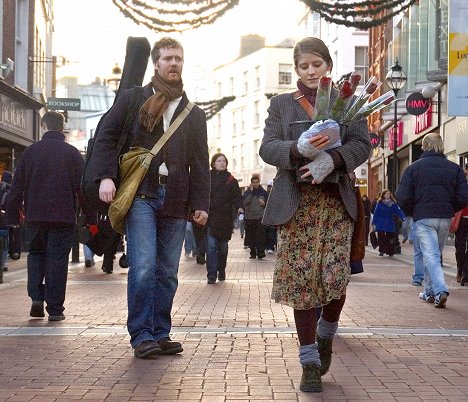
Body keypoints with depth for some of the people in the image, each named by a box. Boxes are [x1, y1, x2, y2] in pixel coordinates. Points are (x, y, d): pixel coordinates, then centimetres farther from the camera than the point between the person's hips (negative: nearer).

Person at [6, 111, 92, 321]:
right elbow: (83, 186, 0)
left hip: (35, 216, 1)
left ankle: (36, 297, 1)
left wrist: (13, 215, 11)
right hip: (64, 217, -1)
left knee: (36, 253, 18)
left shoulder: (30, 151, 4)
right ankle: (54, 308, 2)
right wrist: (89, 218, 3)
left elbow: (16, 186, 4)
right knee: (58, 258, 3)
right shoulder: (72, 153, 1)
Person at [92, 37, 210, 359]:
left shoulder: (194, 114, 18)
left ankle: (160, 334, 13)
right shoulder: (133, 99, 10)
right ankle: (142, 335, -6)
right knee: (143, 268, -13)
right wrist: (107, 176, -9)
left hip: (175, 201, 3)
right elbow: (106, 136, 5)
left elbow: (201, 163, 14)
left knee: (167, 273, 5)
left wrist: (201, 203, 4)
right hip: (141, 195, -3)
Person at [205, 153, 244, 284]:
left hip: (225, 219, 2)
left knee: (223, 247, 11)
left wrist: (240, 207, -18)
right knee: (211, 246, -10)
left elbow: (236, 197, 0)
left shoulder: (231, 180, 7)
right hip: (210, 218, -2)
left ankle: (221, 272, 27)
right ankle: (211, 275, -10)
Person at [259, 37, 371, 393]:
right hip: (296, 203, 0)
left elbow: (362, 145, 0)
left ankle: (326, 335, 21)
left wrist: (332, 159, -20)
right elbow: (267, 147, 1)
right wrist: (299, 150, -20)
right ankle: (310, 362, 6)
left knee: (336, 277, -9)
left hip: (336, 202, 0)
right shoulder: (281, 104, 12)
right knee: (302, 281, -3)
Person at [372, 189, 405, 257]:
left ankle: (390, 251, 11)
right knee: (381, 237, -6)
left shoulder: (393, 203, 5)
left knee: (390, 237, 1)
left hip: (390, 223, 2)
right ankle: (381, 251, 2)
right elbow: (376, 213, 0)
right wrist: (374, 223, -2)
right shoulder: (380, 203, 0)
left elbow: (398, 211, -3)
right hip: (381, 224, -2)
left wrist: (403, 217, -20)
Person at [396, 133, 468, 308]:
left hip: (423, 218, -3)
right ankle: (429, 291, 24)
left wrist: (412, 213, 10)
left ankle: (440, 290, -23)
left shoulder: (413, 168, -1)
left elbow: (403, 196, -6)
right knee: (435, 254, 16)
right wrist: (450, 211, 15)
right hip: (445, 219, 3)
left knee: (430, 255, -6)